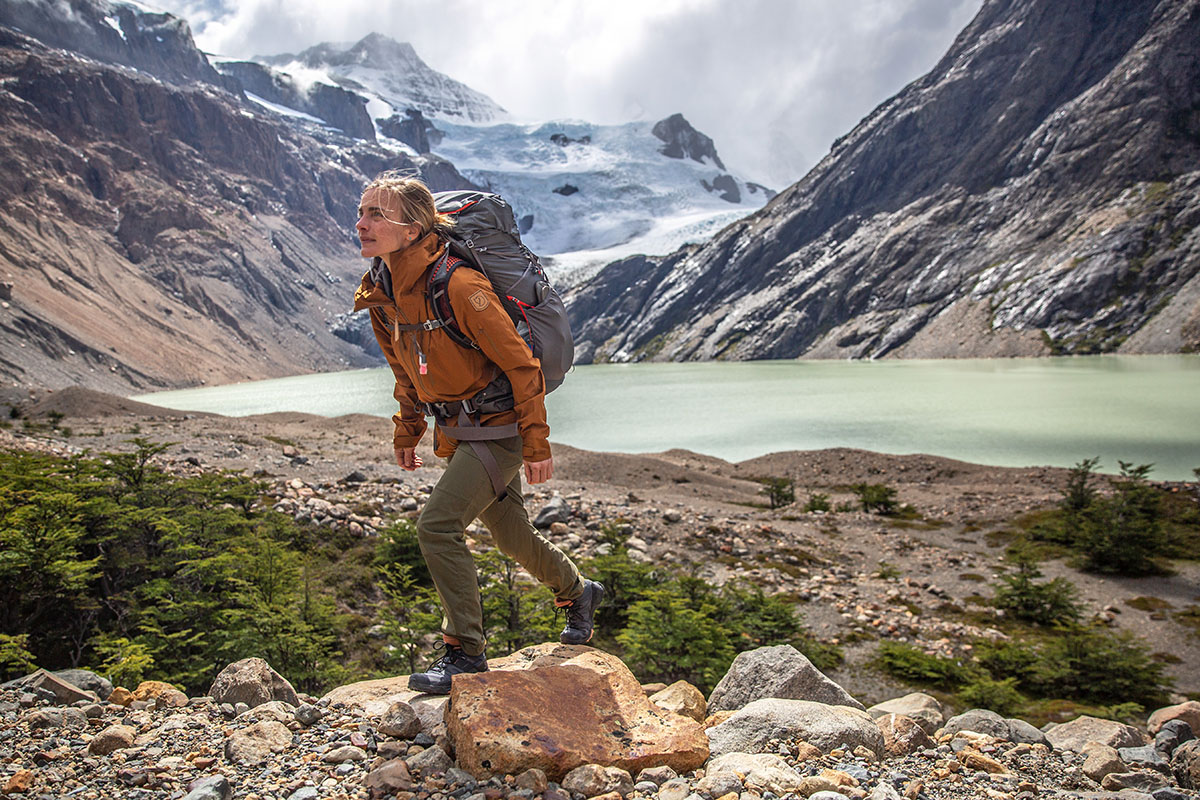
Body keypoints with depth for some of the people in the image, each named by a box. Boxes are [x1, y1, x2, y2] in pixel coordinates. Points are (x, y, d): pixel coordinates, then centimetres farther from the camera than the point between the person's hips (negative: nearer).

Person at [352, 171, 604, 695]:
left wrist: (536, 444, -19)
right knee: (512, 537, 19)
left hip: (498, 429, -8)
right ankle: (577, 592, 46)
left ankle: (464, 652, 0)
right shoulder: (381, 295, -1)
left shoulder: (459, 285, -25)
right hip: (456, 433, 8)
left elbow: (521, 364, -21)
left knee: (437, 526, -17)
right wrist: (406, 434, 18)